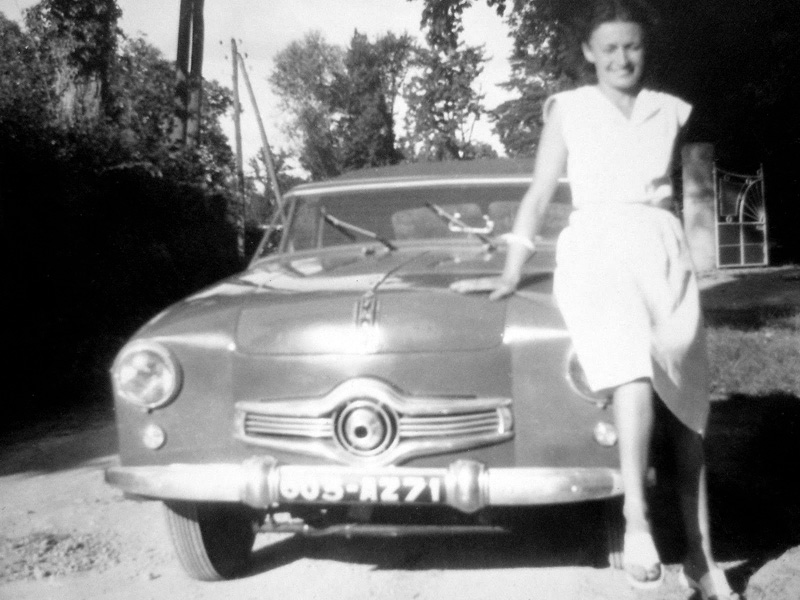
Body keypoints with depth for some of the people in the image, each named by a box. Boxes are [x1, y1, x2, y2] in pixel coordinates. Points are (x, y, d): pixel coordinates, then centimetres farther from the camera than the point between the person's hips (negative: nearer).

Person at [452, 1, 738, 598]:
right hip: (597, 247, -3)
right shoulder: (569, 108, 11)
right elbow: (539, 195, 8)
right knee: (634, 372, -33)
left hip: (664, 251, 3)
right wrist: (510, 276, 1)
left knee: (687, 412, -3)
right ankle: (636, 519, -29)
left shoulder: (671, 111, 18)